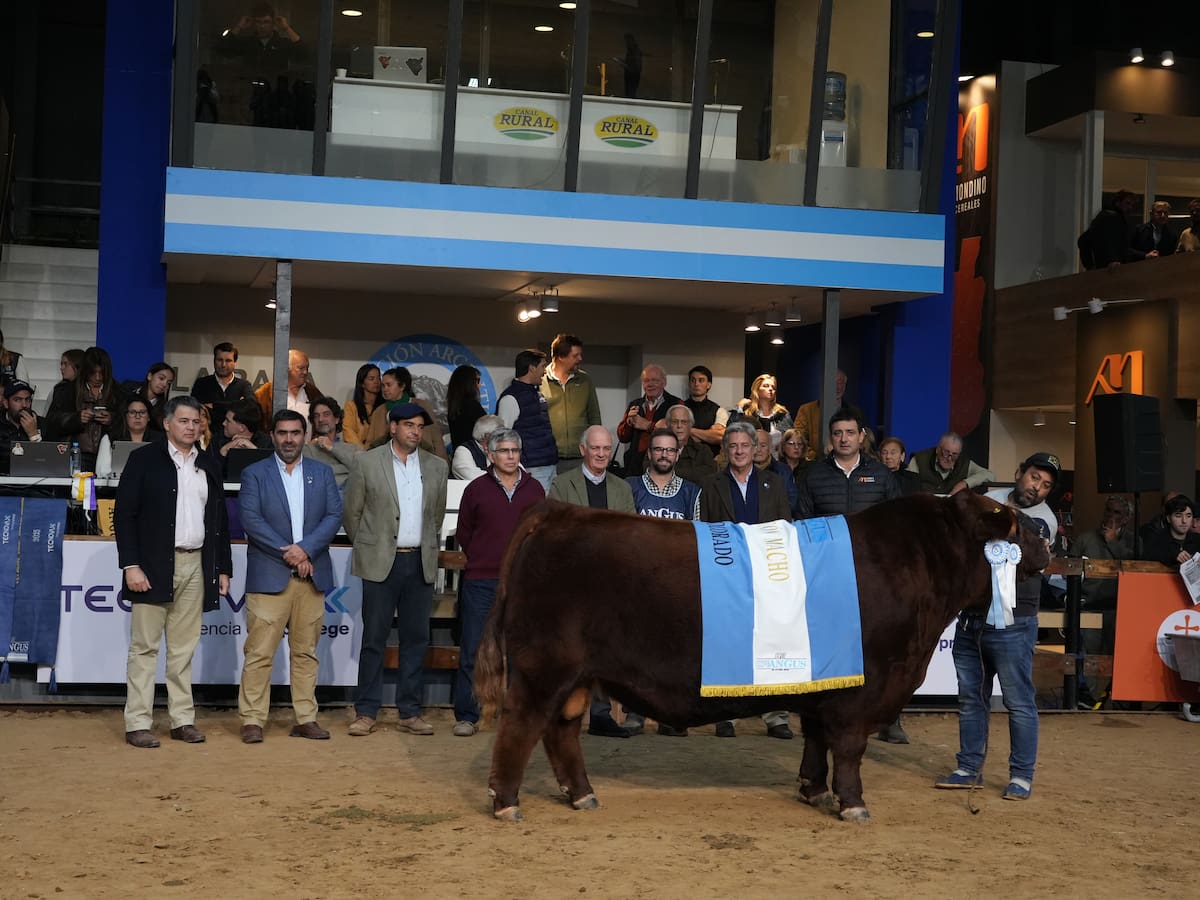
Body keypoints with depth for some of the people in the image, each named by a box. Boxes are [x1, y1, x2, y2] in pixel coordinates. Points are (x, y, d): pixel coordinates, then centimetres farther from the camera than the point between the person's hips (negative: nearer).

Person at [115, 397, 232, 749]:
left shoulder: (208, 467, 14)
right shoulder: (144, 460, 0)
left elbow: (220, 521, 16)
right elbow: (124, 514, -5)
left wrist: (223, 568, 12)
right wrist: (131, 565, -13)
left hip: (196, 566, 4)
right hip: (154, 566, -4)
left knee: (184, 649, 8)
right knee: (145, 647, -1)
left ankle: (182, 720, 13)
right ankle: (138, 724, 1)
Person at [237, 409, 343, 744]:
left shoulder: (322, 473, 12)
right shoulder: (254, 474, 4)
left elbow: (334, 516, 2)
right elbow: (250, 519, -7)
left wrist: (305, 549, -12)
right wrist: (286, 553, -14)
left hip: (312, 576, 3)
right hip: (269, 576, -3)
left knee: (306, 652, 8)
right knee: (259, 652, -4)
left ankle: (306, 719, 13)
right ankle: (252, 720, 1)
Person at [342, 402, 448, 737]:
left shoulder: (437, 467, 9)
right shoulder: (368, 463, -1)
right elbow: (351, 512, 5)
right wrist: (367, 547, 8)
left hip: (420, 564, 3)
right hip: (381, 563, -3)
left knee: (416, 639, 5)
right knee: (374, 638, -1)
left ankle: (410, 712, 12)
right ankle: (366, 712, 6)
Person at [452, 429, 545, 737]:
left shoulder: (534, 489, 8)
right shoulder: (476, 489, 4)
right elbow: (463, 533, 12)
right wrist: (482, 560, 10)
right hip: (481, 582, -1)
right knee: (472, 651, -2)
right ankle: (466, 716, 3)